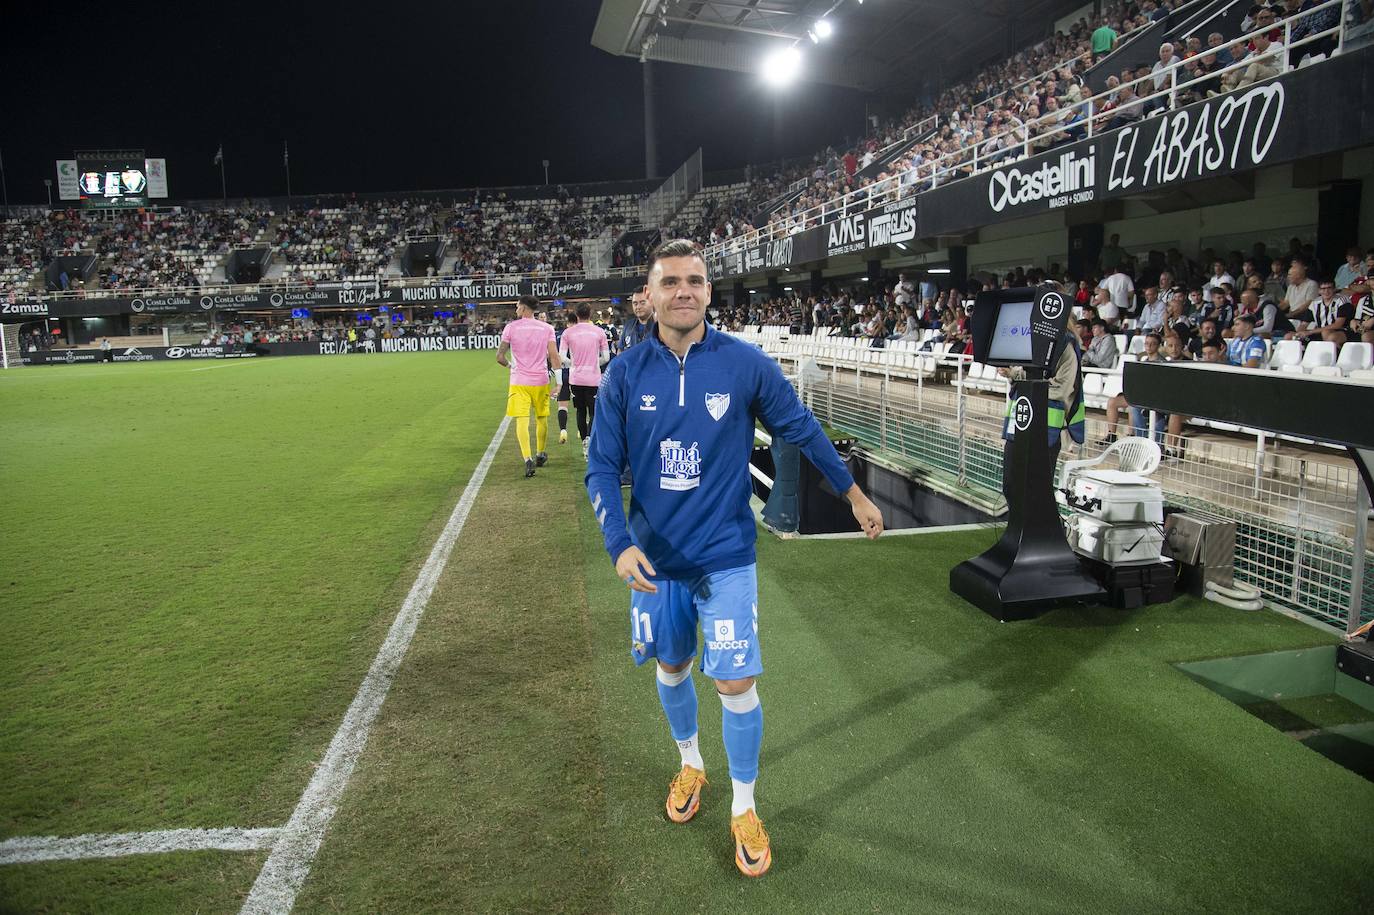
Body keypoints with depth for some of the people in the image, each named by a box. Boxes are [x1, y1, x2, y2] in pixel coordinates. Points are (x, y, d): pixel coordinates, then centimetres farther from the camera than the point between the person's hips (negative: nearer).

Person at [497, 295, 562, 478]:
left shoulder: (511, 327, -3)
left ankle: (528, 459, -21)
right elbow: (554, 356, -5)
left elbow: (499, 357, -3)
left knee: (522, 420, -5)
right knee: (542, 418, 18)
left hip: (519, 381, -2)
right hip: (541, 380, 2)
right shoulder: (547, 328, 1)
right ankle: (540, 455, 33)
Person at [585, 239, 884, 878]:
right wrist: (620, 544, -19)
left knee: (736, 683, -1)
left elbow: (801, 429, 3)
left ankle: (744, 809, 24)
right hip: (654, 559, 2)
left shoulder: (745, 363, -10)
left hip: (725, 556, -2)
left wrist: (853, 494, 11)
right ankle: (690, 764, 48)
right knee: (671, 667, 19)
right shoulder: (624, 375, -8)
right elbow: (602, 468, -5)